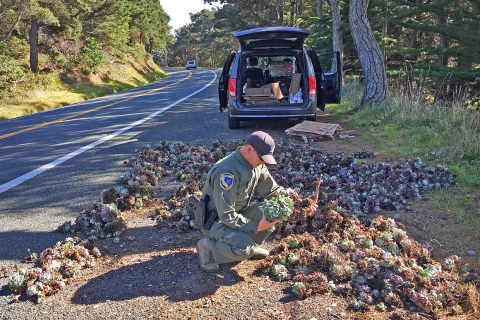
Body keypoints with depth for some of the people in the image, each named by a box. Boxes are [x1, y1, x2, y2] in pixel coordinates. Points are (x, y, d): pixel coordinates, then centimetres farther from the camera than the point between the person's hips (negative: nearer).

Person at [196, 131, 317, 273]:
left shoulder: (257, 165, -4)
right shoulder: (227, 171, -31)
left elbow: (273, 191, 4)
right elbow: (226, 215, -30)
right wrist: (256, 227, -31)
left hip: (239, 213, 8)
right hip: (216, 220, -8)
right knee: (244, 249, -31)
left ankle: (249, 244, 8)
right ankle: (208, 246, -4)